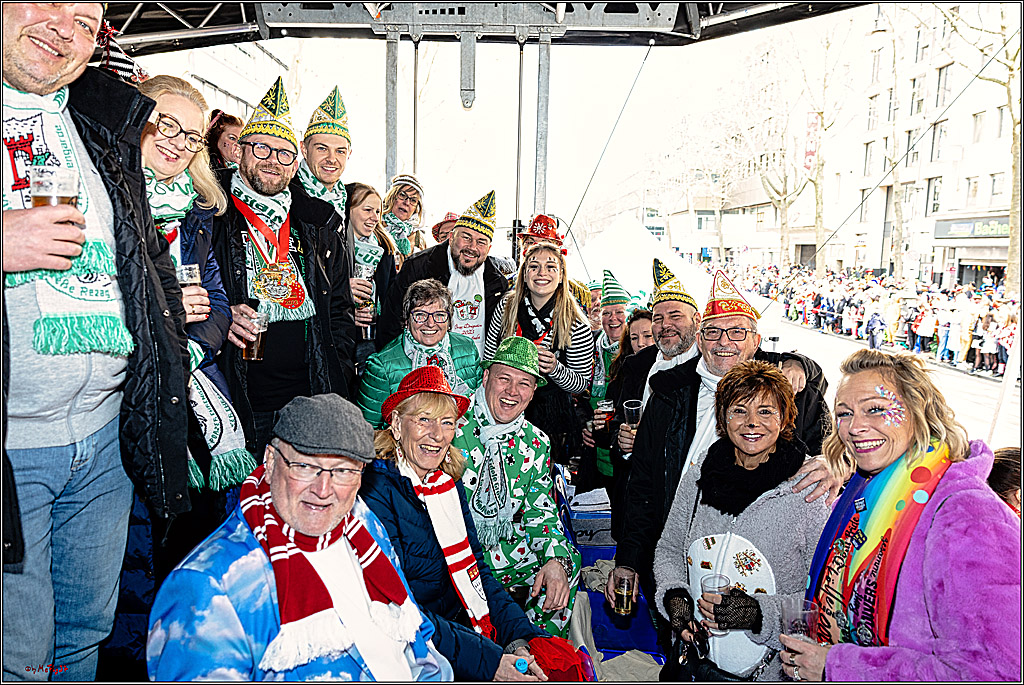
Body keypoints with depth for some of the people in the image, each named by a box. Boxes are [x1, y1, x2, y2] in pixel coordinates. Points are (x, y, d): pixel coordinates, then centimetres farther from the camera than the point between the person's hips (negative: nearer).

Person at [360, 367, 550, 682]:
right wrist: (489, 662, -24)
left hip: (466, 624, 7)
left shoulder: (449, 482, 7)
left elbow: (475, 568, 6)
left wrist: (520, 637, -8)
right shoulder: (378, 492, -16)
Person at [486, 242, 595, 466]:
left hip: (552, 418, -2)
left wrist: (555, 369, -26)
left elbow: (582, 383, -7)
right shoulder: (506, 307, -5)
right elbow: (488, 361, 5)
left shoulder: (575, 323, -14)